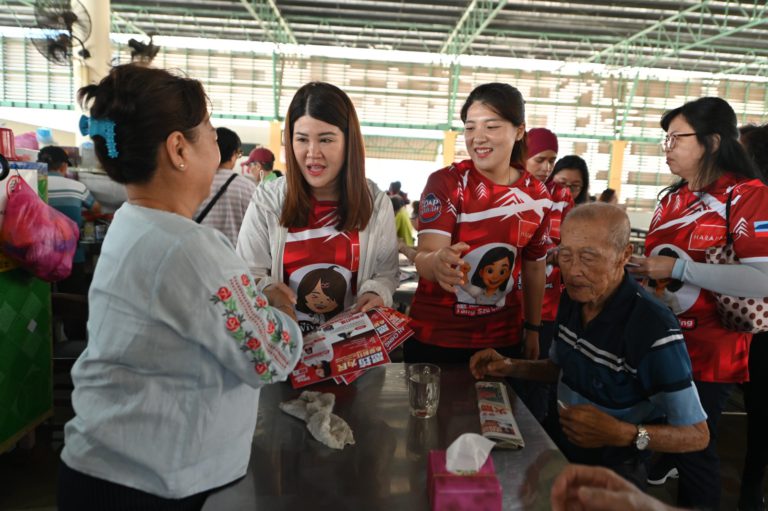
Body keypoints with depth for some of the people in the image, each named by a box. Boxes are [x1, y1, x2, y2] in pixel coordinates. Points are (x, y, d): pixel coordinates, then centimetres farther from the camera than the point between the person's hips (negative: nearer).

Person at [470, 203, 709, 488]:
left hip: (612, 469, -6)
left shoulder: (654, 330, -27)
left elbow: (697, 435, -18)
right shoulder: (573, 298, -3)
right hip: (560, 444, 7)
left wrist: (622, 434, -33)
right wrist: (509, 367, -1)